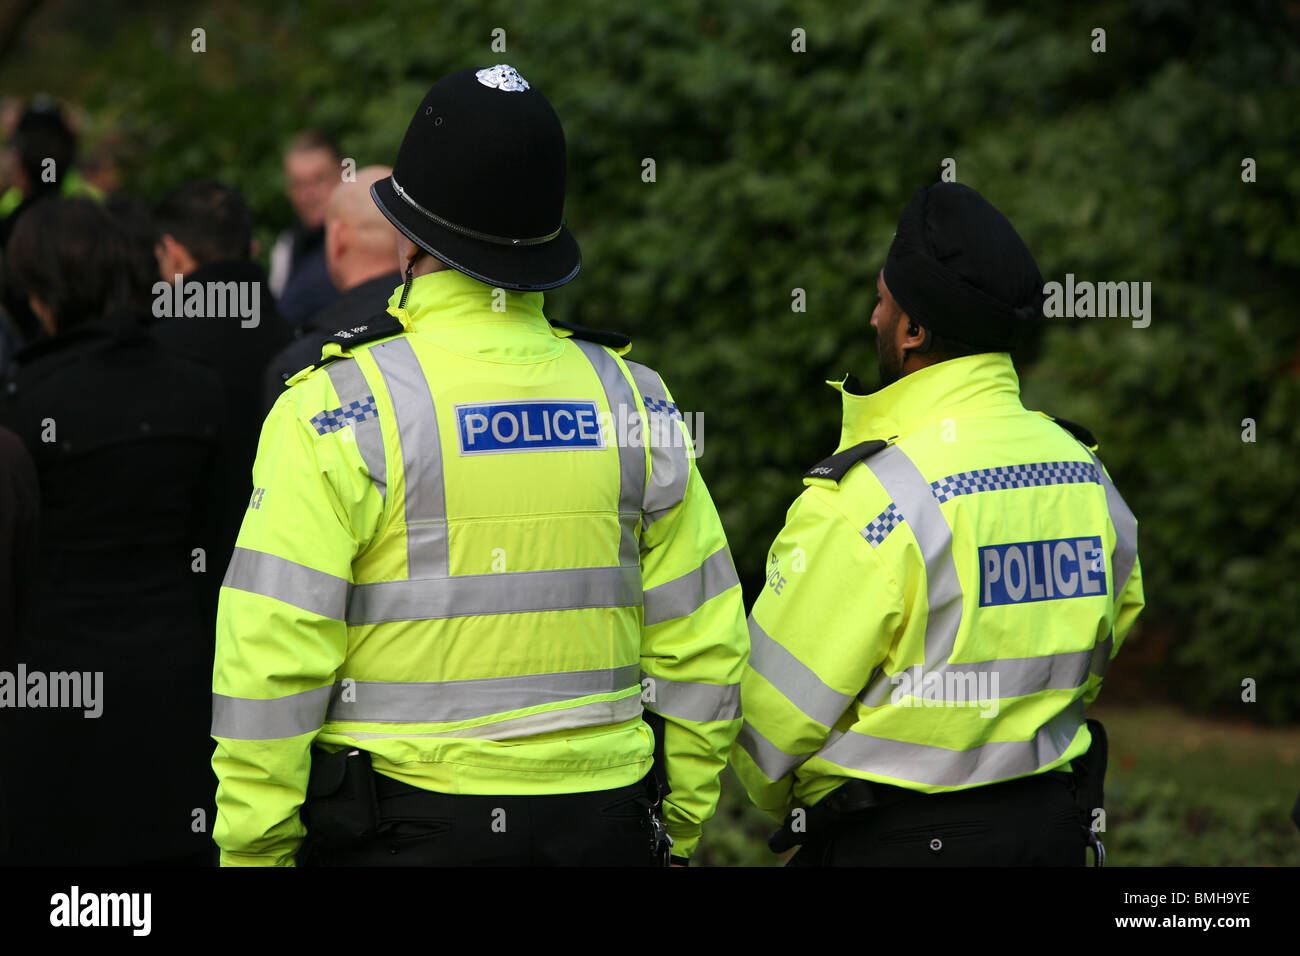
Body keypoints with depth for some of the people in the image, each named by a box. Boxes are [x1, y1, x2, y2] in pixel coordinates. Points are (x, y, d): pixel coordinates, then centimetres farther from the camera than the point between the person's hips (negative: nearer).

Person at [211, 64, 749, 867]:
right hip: (602, 823, 4)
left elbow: (270, 660, -12)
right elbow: (701, 651, 8)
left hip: (402, 829, -4)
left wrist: (255, 852, -3)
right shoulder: (633, 400, 4)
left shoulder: (343, 407, -9)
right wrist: (673, 830, 19)